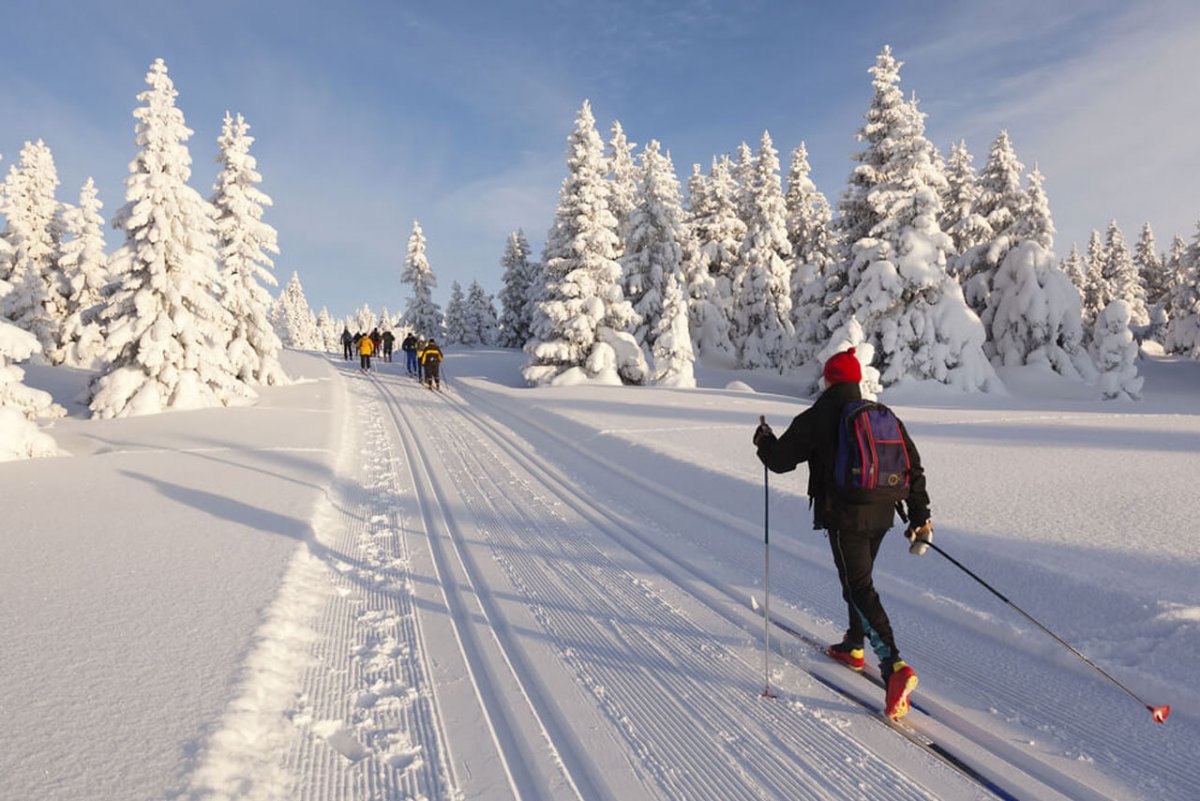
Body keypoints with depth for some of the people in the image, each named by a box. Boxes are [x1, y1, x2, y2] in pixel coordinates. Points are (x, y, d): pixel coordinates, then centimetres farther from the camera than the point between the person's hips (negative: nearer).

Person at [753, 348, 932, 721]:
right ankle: (854, 647, 39)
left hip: (844, 517, -7)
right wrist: (920, 515, 13)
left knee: (859, 588, -7)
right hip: (881, 514, 7)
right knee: (859, 578, 24)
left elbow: (780, 459, -4)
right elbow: (913, 466, 8)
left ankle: (894, 666, -21)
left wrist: (764, 440, 18)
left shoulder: (816, 418, -8)